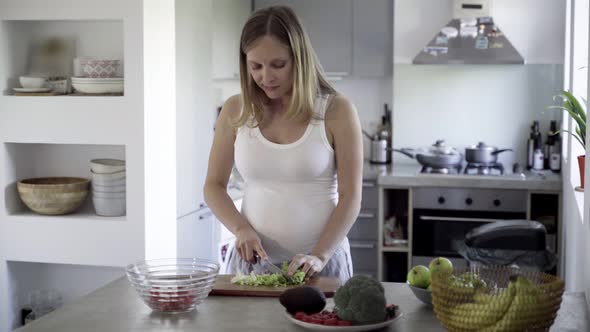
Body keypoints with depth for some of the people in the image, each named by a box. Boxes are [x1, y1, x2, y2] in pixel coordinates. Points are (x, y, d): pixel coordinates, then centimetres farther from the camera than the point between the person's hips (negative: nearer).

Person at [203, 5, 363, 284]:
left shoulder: (337, 111, -8)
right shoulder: (235, 111, 0)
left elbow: (350, 197, -9)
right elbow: (214, 185, 6)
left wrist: (319, 255, -20)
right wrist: (241, 228, -11)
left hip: (320, 263, -2)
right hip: (252, 258, 3)